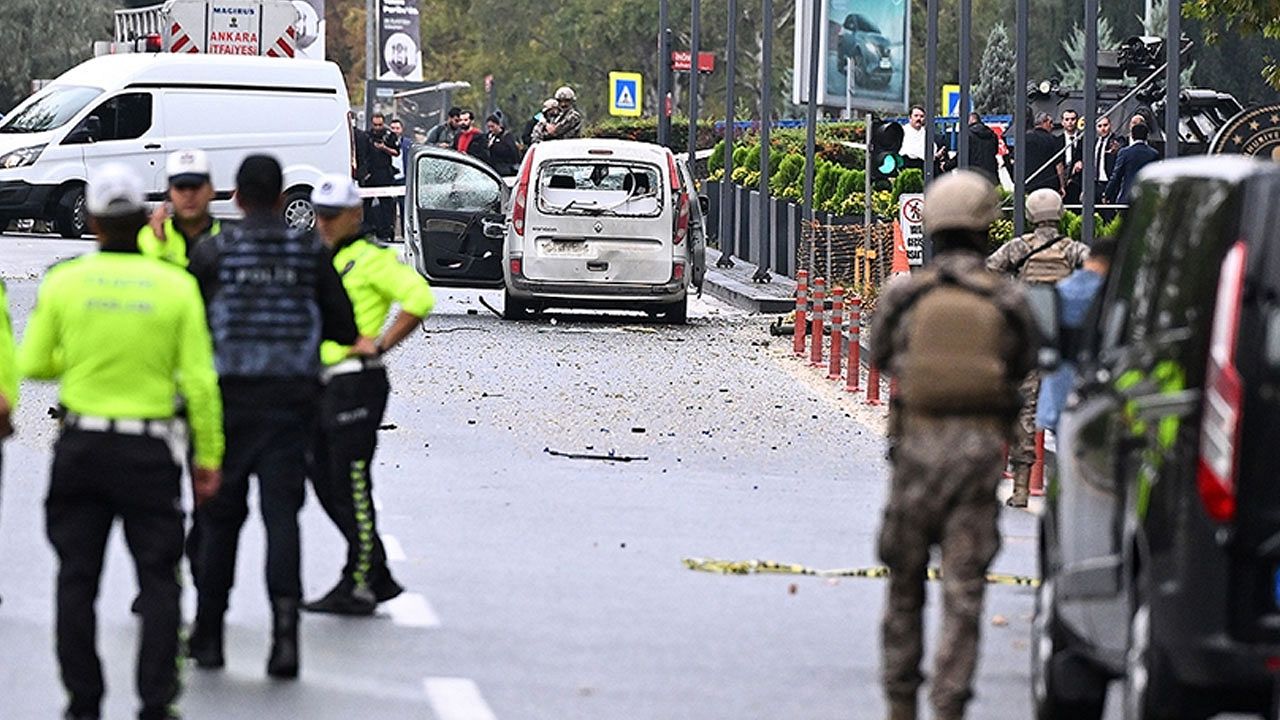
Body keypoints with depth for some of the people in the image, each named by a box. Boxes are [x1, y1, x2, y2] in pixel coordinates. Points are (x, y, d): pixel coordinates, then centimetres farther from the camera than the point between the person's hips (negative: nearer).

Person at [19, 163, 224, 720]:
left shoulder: (63, 282, -5)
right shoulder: (176, 286, -6)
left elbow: (32, 364, 4)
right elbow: (198, 381, -6)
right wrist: (208, 456, 2)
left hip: (81, 445, 1)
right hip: (149, 452, -1)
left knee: (77, 578, 10)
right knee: (159, 579, 6)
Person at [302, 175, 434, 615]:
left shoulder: (370, 260, -9)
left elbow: (419, 298, -20)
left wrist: (379, 346, -19)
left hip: (356, 383, -9)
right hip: (321, 385, 9)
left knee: (351, 487, -7)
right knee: (325, 485, 11)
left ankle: (358, 586, -2)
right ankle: (380, 579, 19)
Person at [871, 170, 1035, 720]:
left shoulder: (904, 295, -4)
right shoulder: (1008, 301, -3)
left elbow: (880, 355, 13)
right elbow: (1022, 366, 11)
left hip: (918, 446, 1)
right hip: (981, 447, 0)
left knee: (906, 579, 14)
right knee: (964, 583, 2)